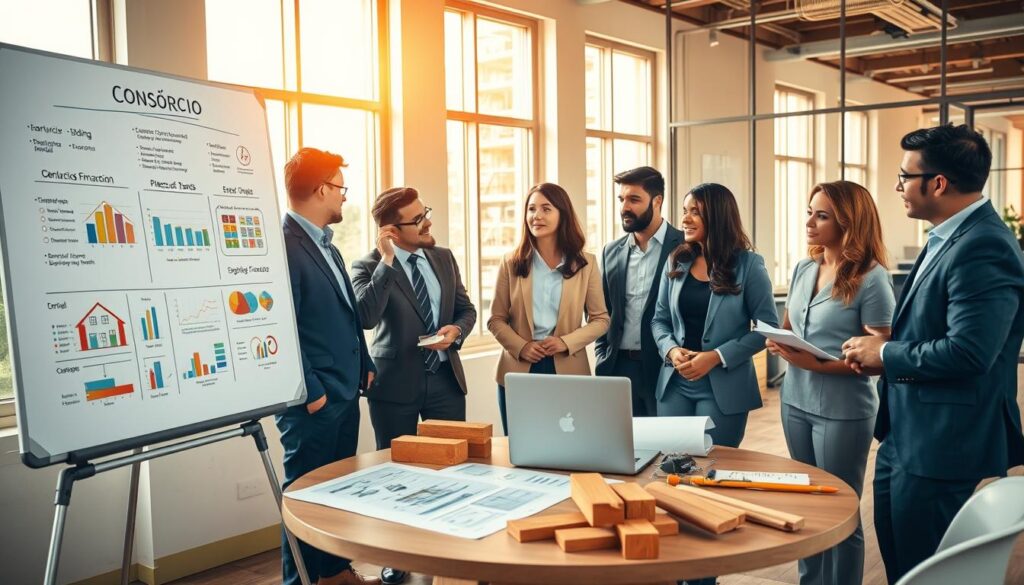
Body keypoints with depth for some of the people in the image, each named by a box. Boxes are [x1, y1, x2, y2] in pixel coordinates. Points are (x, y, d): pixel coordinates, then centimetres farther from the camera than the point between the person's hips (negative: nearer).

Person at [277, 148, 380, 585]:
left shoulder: (326, 245, 15)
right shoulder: (285, 245, -17)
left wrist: (364, 366, 12)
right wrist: (310, 390, -18)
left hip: (345, 391, 9)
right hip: (315, 399, -9)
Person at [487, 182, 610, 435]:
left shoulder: (586, 264, 2)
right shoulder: (511, 263, 3)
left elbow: (600, 319, 3)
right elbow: (496, 320, 5)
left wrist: (567, 342, -12)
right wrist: (521, 347, -12)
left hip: (568, 370, 0)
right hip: (518, 370, 1)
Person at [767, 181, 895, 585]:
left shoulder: (871, 279, -13)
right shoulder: (803, 269, 5)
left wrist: (818, 364, -25)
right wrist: (779, 344, -7)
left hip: (843, 410, -6)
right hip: (795, 401, 6)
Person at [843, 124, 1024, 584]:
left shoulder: (983, 247, -21)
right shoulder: (948, 238, 11)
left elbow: (967, 352, -29)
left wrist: (886, 354, -15)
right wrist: (883, 352, 2)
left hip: (943, 451, -10)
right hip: (906, 441, 10)